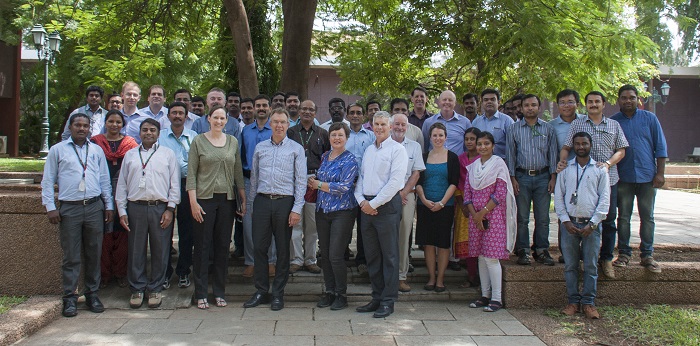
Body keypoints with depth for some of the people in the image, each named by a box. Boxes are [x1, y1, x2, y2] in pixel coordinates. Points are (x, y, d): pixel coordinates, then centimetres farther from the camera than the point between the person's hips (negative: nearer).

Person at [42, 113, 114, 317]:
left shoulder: (96, 151, 14)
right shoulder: (57, 150, 7)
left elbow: (105, 180, 17)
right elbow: (47, 181, 6)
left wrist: (108, 206, 12)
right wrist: (50, 207, -2)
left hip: (94, 207, 2)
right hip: (69, 208, -2)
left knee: (94, 254, 6)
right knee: (71, 256, -1)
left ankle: (92, 294, 16)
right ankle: (70, 298, 6)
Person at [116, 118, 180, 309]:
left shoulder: (167, 154, 9)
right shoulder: (130, 155, 15)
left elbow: (175, 183, 5)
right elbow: (122, 184, 13)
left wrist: (170, 209, -4)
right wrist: (122, 210, 5)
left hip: (160, 208, -1)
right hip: (135, 207, 2)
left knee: (160, 251, 3)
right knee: (136, 250, 5)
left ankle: (155, 289, 14)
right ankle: (137, 288, 16)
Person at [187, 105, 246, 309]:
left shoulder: (233, 142, 10)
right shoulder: (199, 141, 0)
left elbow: (238, 172, 13)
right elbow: (191, 173, -2)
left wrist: (243, 199, 8)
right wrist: (193, 201, -10)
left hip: (227, 200, 3)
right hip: (204, 199, -3)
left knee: (223, 246, 7)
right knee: (202, 246, 1)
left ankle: (219, 292, 18)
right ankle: (200, 294, 10)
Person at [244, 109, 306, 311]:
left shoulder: (296, 149, 2)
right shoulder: (260, 148, 11)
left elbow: (301, 181, -1)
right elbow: (254, 177, 15)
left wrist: (297, 209, -8)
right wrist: (251, 203, 10)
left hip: (284, 202, -2)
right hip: (262, 201, 3)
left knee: (283, 249, 4)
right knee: (259, 247, 3)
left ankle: (278, 293, 15)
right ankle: (261, 291, 15)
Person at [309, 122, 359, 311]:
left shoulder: (349, 159, -8)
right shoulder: (325, 156, 12)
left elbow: (344, 187, -17)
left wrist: (319, 185, -10)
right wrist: (313, 181, 2)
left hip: (342, 212, -6)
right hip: (322, 210, 6)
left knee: (336, 256, -7)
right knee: (324, 254, 8)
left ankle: (341, 295, 9)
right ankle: (330, 291, 21)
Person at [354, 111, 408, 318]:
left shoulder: (397, 149, -4)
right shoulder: (368, 150, 18)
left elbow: (395, 181, -13)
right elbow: (361, 177, 17)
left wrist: (374, 204, -13)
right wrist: (362, 201, 0)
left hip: (387, 206, -7)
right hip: (367, 206, 7)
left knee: (389, 255, -2)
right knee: (371, 255, 10)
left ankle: (388, 301, 5)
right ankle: (377, 297, 19)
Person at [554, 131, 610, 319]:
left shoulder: (600, 169, 5)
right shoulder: (565, 168, 9)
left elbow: (605, 199, 1)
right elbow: (558, 196, 6)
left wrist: (592, 223, -8)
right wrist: (566, 221, -5)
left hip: (591, 224, -1)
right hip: (569, 223, 1)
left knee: (591, 265, 2)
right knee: (570, 265, 3)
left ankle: (588, 302, 10)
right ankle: (573, 301, 12)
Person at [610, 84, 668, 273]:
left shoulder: (650, 118, 5)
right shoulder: (612, 122, 4)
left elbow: (660, 147, 5)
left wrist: (660, 173, -2)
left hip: (647, 176, 0)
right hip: (623, 178, 0)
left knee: (647, 217, 4)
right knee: (623, 217, 5)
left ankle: (647, 255, 12)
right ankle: (623, 253, 14)